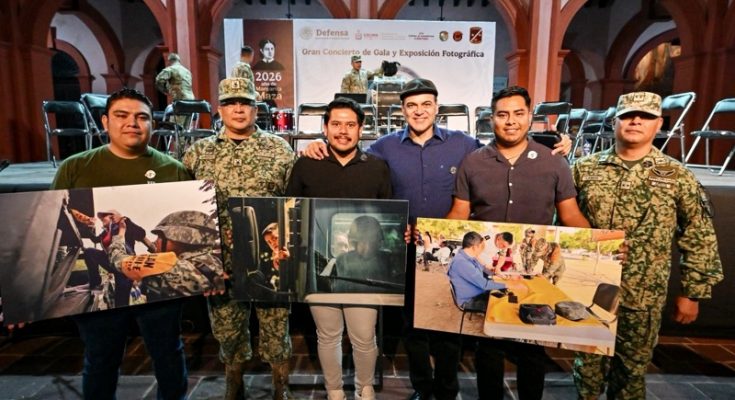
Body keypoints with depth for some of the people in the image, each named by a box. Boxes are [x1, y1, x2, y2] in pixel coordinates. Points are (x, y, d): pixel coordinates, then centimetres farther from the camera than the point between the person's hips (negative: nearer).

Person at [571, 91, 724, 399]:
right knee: (588, 363, 15)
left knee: (632, 369, 16)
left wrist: (692, 293, 1)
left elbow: (700, 240, 1)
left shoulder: (678, 177, -2)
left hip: (643, 297, 0)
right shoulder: (584, 168, 0)